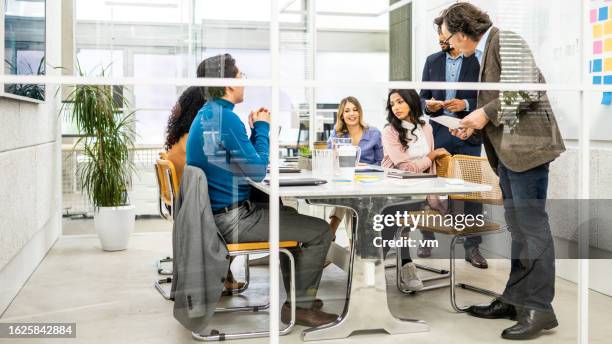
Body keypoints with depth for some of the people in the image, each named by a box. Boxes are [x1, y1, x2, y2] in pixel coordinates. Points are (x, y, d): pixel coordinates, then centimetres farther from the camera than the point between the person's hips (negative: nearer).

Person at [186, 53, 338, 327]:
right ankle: (300, 306, 8)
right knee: (320, 232, -5)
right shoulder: (225, 118, -21)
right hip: (230, 219, -11)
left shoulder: (207, 114, 11)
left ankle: (297, 294, 35)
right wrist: (262, 128, -6)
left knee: (288, 215, 31)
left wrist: (254, 129, 8)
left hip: (215, 212, 11)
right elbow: (257, 171, -17)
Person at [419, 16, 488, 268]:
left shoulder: (478, 61, 0)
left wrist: (466, 104, -16)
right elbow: (423, 97, 13)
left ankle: (472, 247, 9)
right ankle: (427, 241, 17)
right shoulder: (432, 61, 10)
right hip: (438, 134, 2)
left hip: (468, 136, -2)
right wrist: (428, 105, -9)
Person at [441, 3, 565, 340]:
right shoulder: (484, 53, 17)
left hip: (526, 145, -10)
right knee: (517, 227, 12)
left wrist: (486, 114, -15)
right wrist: (474, 124, 10)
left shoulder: (505, 40, -9)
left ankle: (539, 307, 1)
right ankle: (516, 298, 21)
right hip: (507, 150, 10)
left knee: (531, 225, -6)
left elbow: (531, 89, -19)